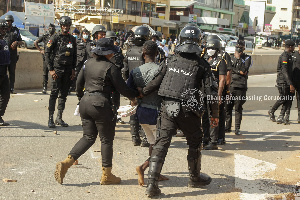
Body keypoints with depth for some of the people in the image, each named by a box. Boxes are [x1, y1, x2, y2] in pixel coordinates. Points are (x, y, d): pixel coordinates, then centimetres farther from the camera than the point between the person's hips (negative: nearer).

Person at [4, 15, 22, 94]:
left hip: (13, 54, 1)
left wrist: (17, 43, -5)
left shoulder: (16, 30, 9)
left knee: (12, 71, 4)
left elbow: (21, 41, 15)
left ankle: (11, 88, 8)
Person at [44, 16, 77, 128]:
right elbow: (47, 53, -5)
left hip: (68, 70, 5)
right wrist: (50, 69, -11)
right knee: (54, 93, -8)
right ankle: (50, 119, -5)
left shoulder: (72, 39, 12)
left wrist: (73, 69, 9)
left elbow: (74, 55, 18)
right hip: (57, 68, -5)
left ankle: (59, 118, 14)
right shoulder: (55, 38, -3)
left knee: (64, 94, 7)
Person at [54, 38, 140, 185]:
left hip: (85, 102, 7)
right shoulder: (110, 67, -10)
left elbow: (79, 84, 15)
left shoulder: (88, 63, 8)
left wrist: (81, 98, 31)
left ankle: (66, 162, 1)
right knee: (106, 139, 7)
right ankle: (106, 175, 14)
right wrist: (137, 95, 10)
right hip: (101, 105, -6)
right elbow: (122, 89, -6)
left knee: (88, 137, 15)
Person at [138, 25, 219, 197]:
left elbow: (156, 81, 5)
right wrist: (215, 114, 5)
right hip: (188, 111, -2)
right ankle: (195, 178, 34)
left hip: (168, 107, 2)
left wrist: (141, 93, 18)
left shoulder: (171, 61, 7)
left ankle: (152, 183, -4)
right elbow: (211, 90, -2)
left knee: (161, 143, 3)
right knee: (195, 143, 18)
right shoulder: (202, 64, 0)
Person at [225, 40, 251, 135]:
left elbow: (244, 70, -10)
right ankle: (228, 126, 18)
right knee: (228, 107, 6)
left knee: (238, 108, -2)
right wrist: (239, 71, -5)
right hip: (230, 85, 3)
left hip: (240, 86, -3)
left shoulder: (247, 58, 6)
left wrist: (238, 58, -6)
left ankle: (237, 128, 3)